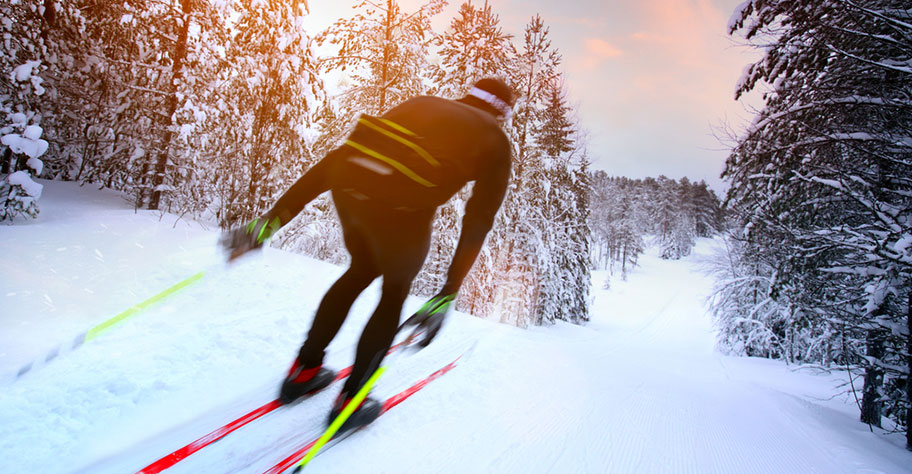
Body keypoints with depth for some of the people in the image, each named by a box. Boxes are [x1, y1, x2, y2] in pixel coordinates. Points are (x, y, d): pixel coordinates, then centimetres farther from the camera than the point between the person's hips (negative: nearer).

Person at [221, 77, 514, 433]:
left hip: (349, 183, 5)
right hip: (402, 206, -4)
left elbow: (338, 157, 22)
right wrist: (448, 294, 9)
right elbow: (478, 221, 9)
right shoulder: (496, 141, 21)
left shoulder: (420, 104, 30)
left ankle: (304, 370, 42)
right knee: (395, 292, 23)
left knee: (362, 269, 31)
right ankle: (349, 402, 32)